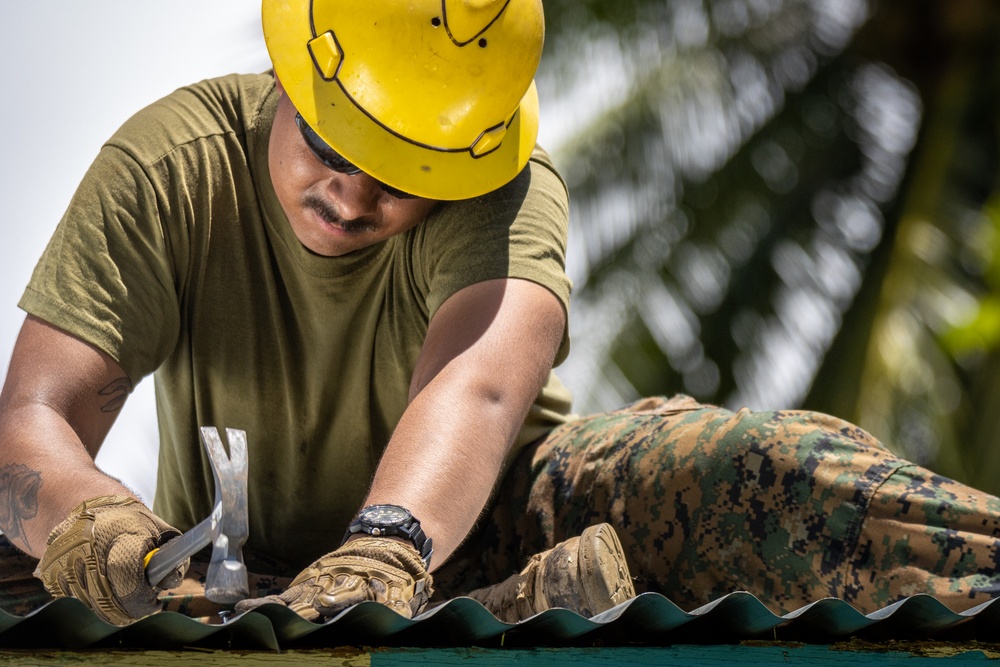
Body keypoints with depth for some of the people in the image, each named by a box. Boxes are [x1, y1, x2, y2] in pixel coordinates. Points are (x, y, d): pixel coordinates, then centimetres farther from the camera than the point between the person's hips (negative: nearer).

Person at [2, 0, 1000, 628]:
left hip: (472, 518, -1)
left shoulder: (502, 181, -16)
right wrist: (91, 516, -47)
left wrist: (389, 542, -60)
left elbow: (479, 380, -38)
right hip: (245, 573, 1)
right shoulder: (166, 168, -13)